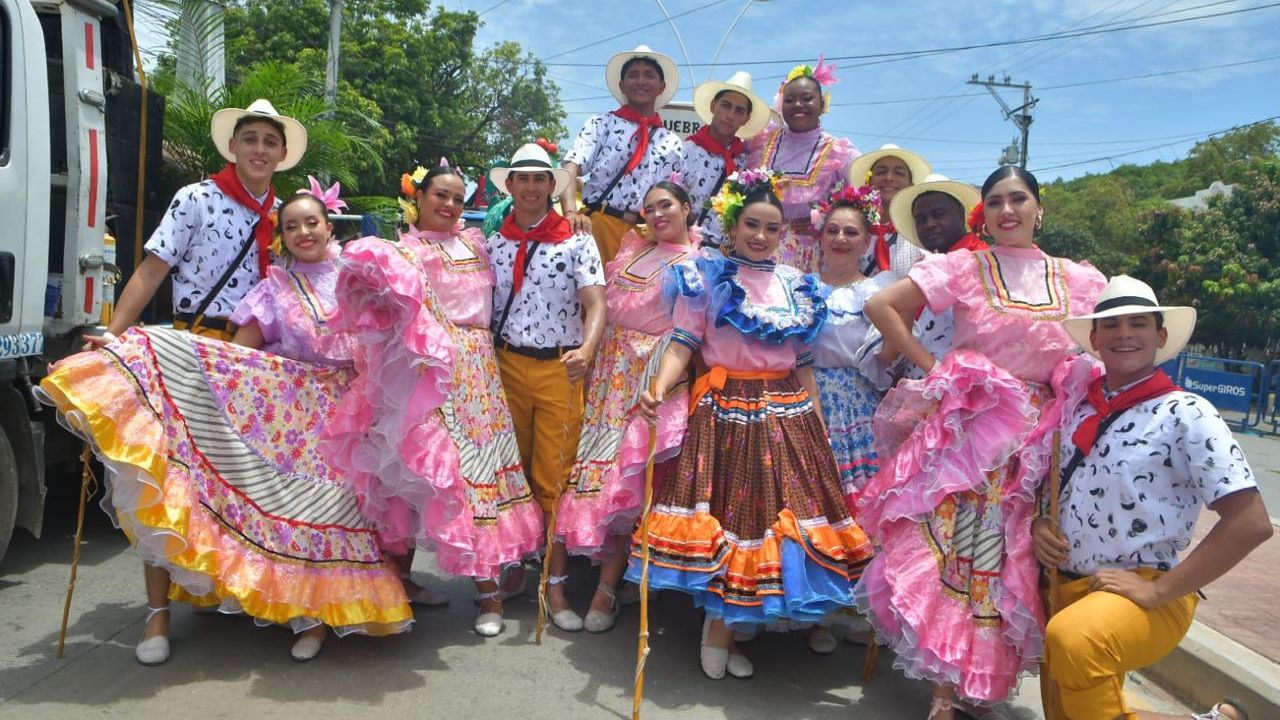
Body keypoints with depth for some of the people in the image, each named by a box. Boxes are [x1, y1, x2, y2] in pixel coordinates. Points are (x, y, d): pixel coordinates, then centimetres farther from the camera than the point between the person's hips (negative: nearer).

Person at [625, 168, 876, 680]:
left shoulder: (795, 285, 12)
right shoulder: (706, 276, -2)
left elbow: (803, 362, 15)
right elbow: (682, 342, -11)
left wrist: (818, 420, 11)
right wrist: (659, 387, -29)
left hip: (787, 413, 5)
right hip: (724, 410, -5)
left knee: (779, 510, 3)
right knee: (727, 506, -3)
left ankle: (723, 623, 17)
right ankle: (722, 625, 15)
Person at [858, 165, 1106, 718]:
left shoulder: (1078, 280, 7)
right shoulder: (965, 267, -1)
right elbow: (880, 305, -8)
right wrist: (931, 365, -8)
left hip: (1033, 442, 3)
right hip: (966, 429, -3)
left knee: (1008, 562, 6)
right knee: (951, 553, -6)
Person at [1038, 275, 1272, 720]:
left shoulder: (1185, 414, -9)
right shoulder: (1078, 407, 7)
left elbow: (1251, 523, -15)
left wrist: (1157, 590, -17)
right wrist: (1039, 524, -2)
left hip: (1140, 596, -6)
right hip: (1065, 589, 7)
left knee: (1072, 638, -37)